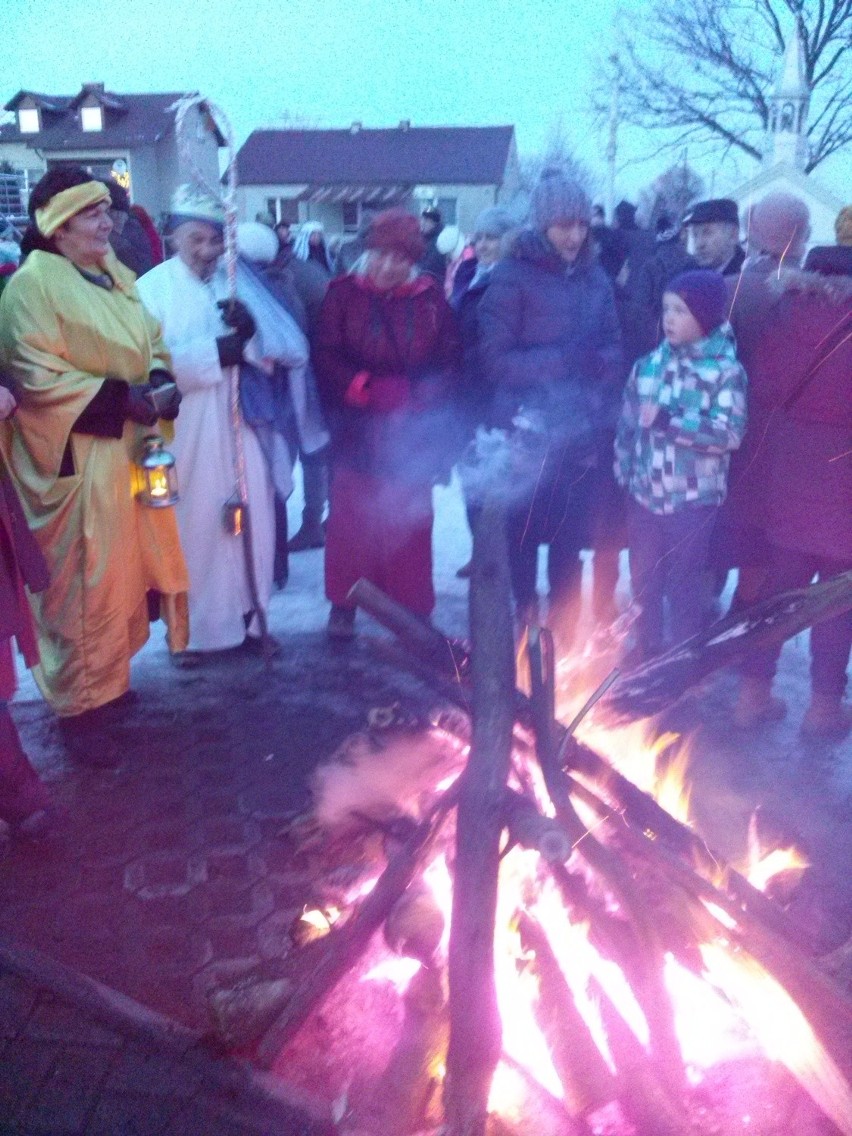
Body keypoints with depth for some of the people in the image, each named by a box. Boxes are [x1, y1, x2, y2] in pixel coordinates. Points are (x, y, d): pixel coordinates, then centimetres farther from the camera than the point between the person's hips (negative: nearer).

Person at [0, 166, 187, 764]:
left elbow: (151, 340, 18)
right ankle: (79, 707, 14)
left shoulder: (114, 276, 12)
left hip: (130, 450, 8)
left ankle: (109, 680, 35)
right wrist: (122, 397, -22)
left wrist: (161, 379, -4)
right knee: (83, 582, -1)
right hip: (77, 461, -8)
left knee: (123, 571, 17)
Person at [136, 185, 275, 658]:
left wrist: (251, 331, -17)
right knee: (193, 524, 5)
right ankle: (188, 629, 20)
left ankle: (247, 617, 22)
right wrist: (213, 351, -19)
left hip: (238, 424, 4)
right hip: (186, 431, -3)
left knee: (248, 519, 7)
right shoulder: (152, 287, -4)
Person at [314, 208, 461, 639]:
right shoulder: (343, 294, 0)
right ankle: (344, 605, 19)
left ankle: (411, 610, 17)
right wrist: (369, 389, -17)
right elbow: (326, 357, -5)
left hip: (412, 435, 1)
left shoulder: (430, 299, 4)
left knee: (409, 521, 5)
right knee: (352, 519, 4)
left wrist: (416, 395, -12)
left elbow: (448, 362, 4)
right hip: (357, 431, -1)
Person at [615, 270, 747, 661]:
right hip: (644, 494, 4)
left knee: (684, 583, 9)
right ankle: (646, 651, 35)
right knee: (643, 578, 16)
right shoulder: (649, 364, 2)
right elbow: (627, 425, 8)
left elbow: (730, 434, -21)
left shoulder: (726, 370, -11)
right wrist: (623, 473, 3)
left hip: (693, 498, -4)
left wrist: (667, 420, -25)